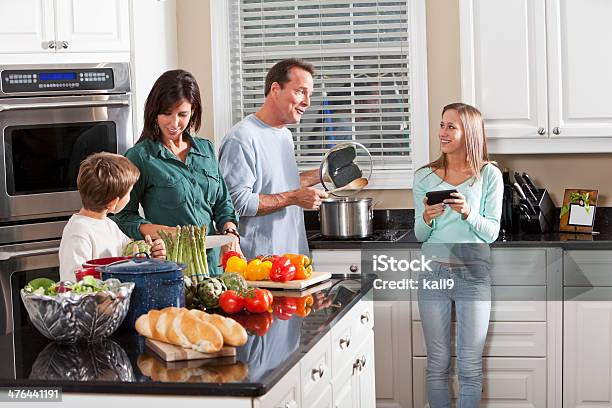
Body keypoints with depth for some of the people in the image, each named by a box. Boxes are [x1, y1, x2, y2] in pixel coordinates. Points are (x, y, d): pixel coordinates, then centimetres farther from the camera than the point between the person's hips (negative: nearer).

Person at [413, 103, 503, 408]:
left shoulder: (489, 175, -1)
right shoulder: (425, 177, 4)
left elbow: (491, 233, -3)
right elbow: (420, 235, 6)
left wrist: (468, 212, -21)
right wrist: (427, 219, -16)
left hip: (474, 274, -1)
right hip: (433, 273, 2)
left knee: (470, 366, 4)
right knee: (437, 364, 8)